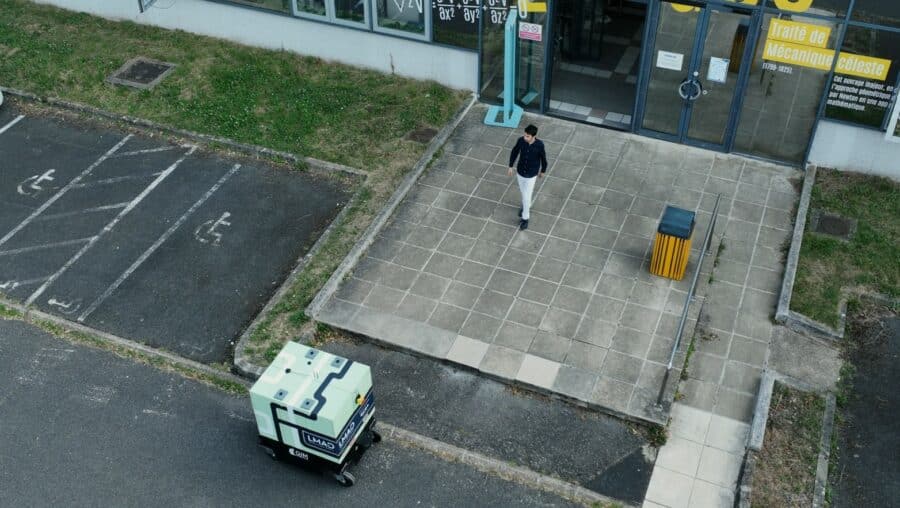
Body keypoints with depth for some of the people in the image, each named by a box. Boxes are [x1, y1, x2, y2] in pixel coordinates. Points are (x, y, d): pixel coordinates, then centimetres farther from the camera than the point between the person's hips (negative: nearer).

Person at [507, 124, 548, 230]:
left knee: (526, 196, 6)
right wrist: (510, 166, 4)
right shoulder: (521, 140, -23)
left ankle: (525, 218, 30)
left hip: (532, 174, -3)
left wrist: (543, 171, 5)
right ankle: (526, 206, 58)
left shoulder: (539, 144, -30)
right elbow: (515, 152, -4)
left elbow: (543, 158, -11)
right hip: (520, 171, 3)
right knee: (523, 190, 27)